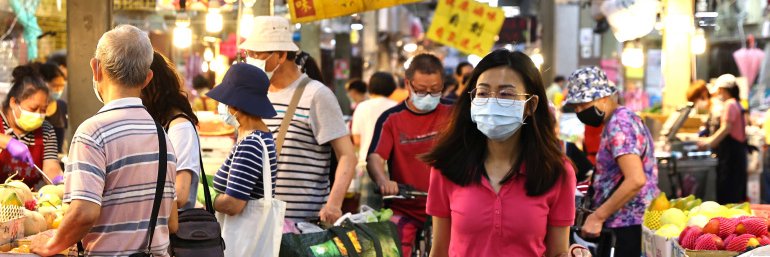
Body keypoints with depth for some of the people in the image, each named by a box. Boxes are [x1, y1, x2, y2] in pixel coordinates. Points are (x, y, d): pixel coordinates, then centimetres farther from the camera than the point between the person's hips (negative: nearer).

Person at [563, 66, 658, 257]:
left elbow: (635, 180, -24)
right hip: (629, 221, 10)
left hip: (628, 224, -10)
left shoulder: (618, 124, -15)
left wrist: (597, 216, -20)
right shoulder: (623, 118, 16)